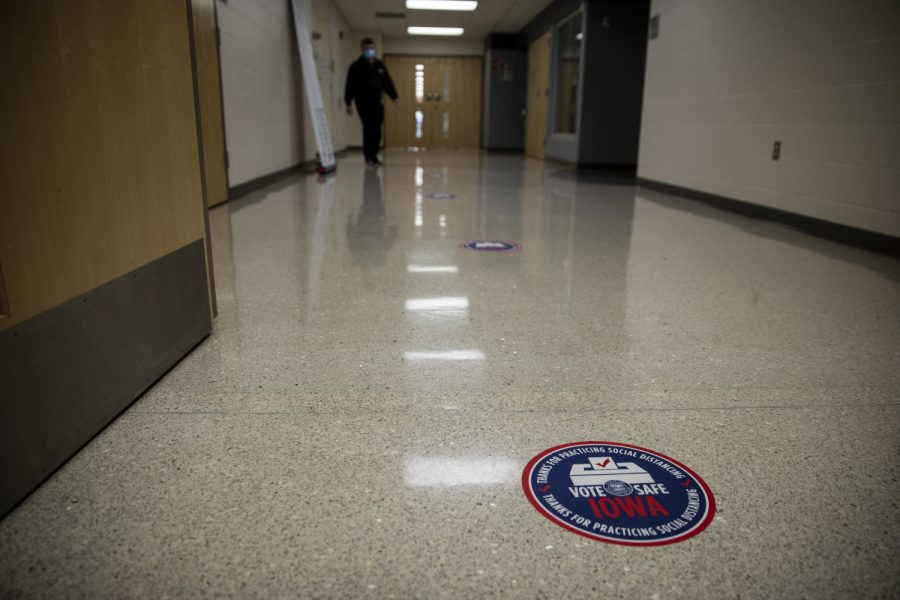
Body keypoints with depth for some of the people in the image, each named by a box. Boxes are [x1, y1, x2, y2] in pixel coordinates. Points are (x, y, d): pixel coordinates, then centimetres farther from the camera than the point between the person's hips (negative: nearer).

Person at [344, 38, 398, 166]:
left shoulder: (380, 66, 14)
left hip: (377, 103, 5)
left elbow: (387, 82, 17)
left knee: (376, 130, 4)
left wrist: (394, 97, 10)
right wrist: (348, 103, -11)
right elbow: (350, 86, -5)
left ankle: (374, 155, 14)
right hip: (364, 104, -5)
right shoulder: (356, 67, -2)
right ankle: (369, 156, -2)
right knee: (369, 129, -10)